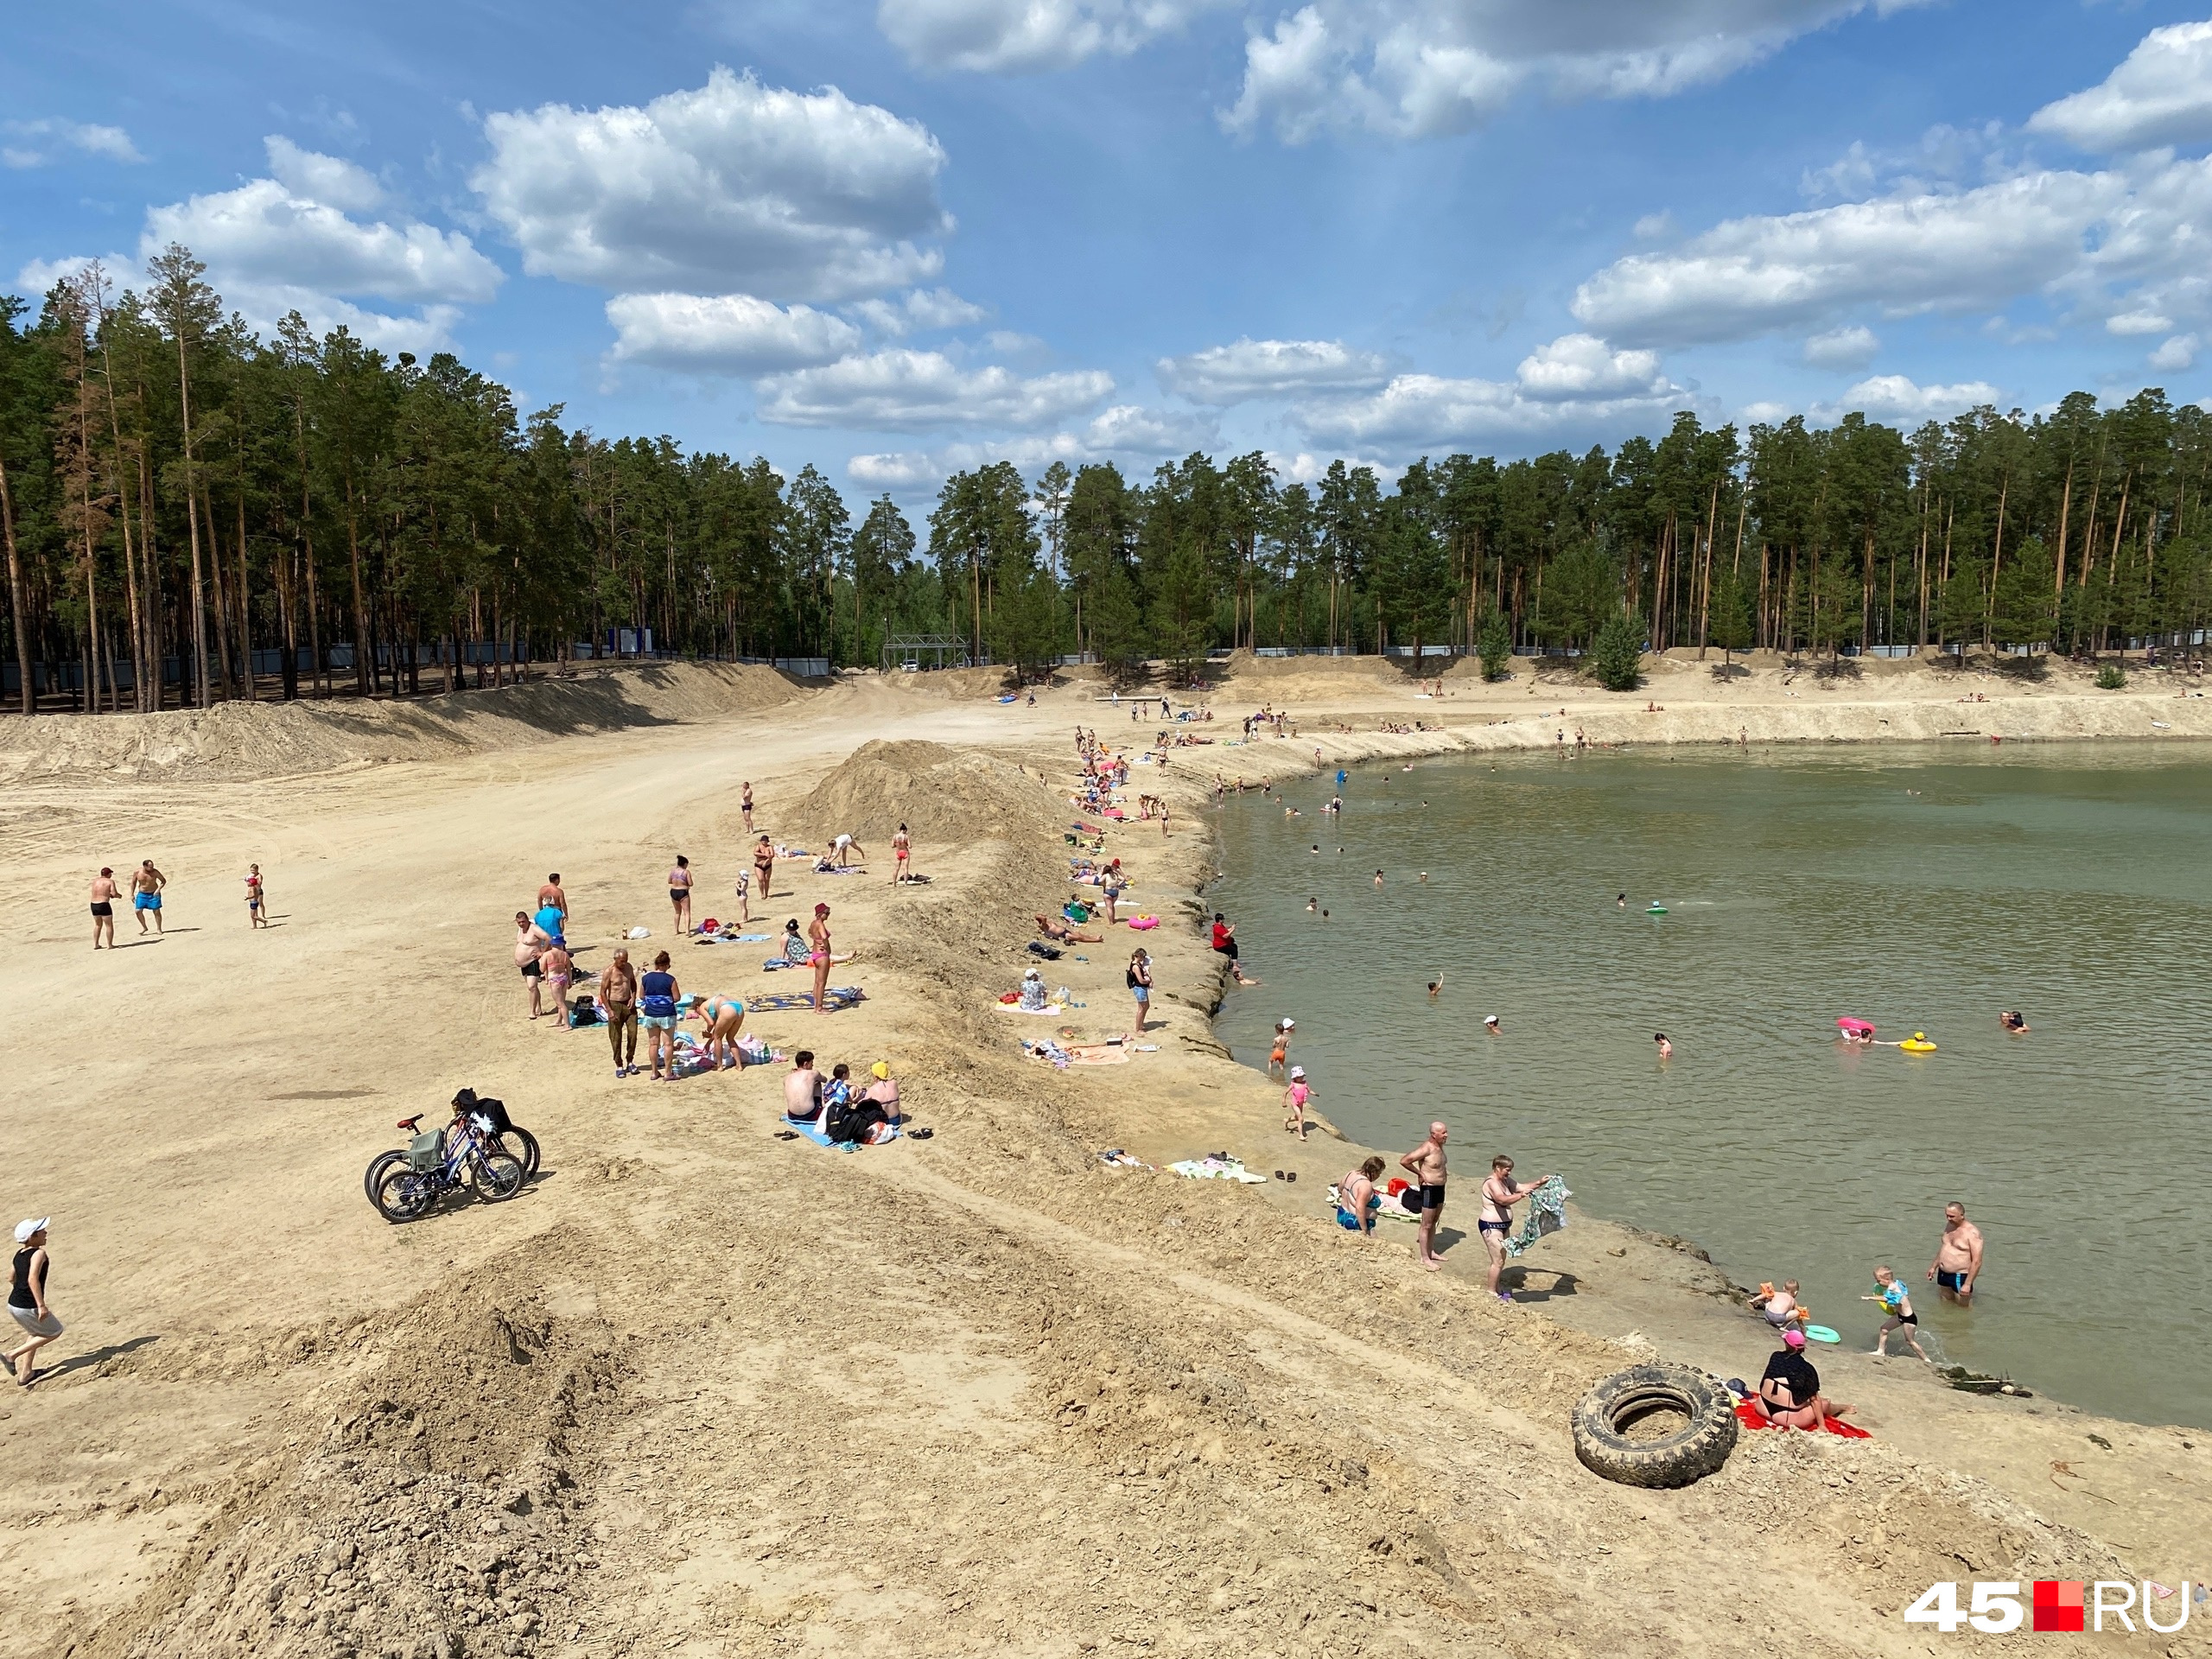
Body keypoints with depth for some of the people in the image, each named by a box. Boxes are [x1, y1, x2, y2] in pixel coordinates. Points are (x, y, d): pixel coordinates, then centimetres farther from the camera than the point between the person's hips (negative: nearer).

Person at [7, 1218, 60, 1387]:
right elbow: (32, 1279, -28)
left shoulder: (19, 1253, 9)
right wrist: (41, 1305, -27)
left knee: (35, 1334, 29)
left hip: (13, 1304, 8)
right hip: (28, 1308, -8)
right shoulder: (38, 1253, -18)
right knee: (54, 1332, 12)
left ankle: (26, 1373, 32)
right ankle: (13, 1355, 5)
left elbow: (12, 1279, 20)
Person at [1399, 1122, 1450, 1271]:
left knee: (1434, 1222, 20)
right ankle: (1424, 1259, 6)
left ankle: (1431, 1252, 33)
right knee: (1426, 1225, 0)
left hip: (1440, 1188, 9)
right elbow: (1404, 1161, -27)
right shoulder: (1426, 1149, -24)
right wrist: (1420, 1173, -17)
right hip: (1429, 1189, -9)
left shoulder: (1439, 1146, 4)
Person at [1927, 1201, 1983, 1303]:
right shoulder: (1949, 1226, 6)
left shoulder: (1972, 1233, -19)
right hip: (1943, 1274, 7)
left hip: (1960, 1277, -7)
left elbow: (1977, 1262, -21)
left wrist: (1967, 1284, -23)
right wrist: (1934, 1267, 22)